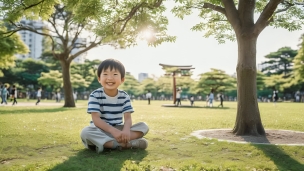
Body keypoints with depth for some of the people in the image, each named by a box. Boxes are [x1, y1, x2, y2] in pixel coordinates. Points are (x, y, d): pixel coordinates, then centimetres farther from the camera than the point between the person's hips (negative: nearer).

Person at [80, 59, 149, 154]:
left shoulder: (124, 96, -1)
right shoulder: (95, 95, -10)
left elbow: (128, 118, -8)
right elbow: (96, 119, -18)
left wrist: (126, 130, -33)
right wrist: (113, 131, -33)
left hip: (118, 129, 3)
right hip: (101, 130, -3)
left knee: (144, 126, -13)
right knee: (85, 132, -34)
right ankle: (128, 143, -37)